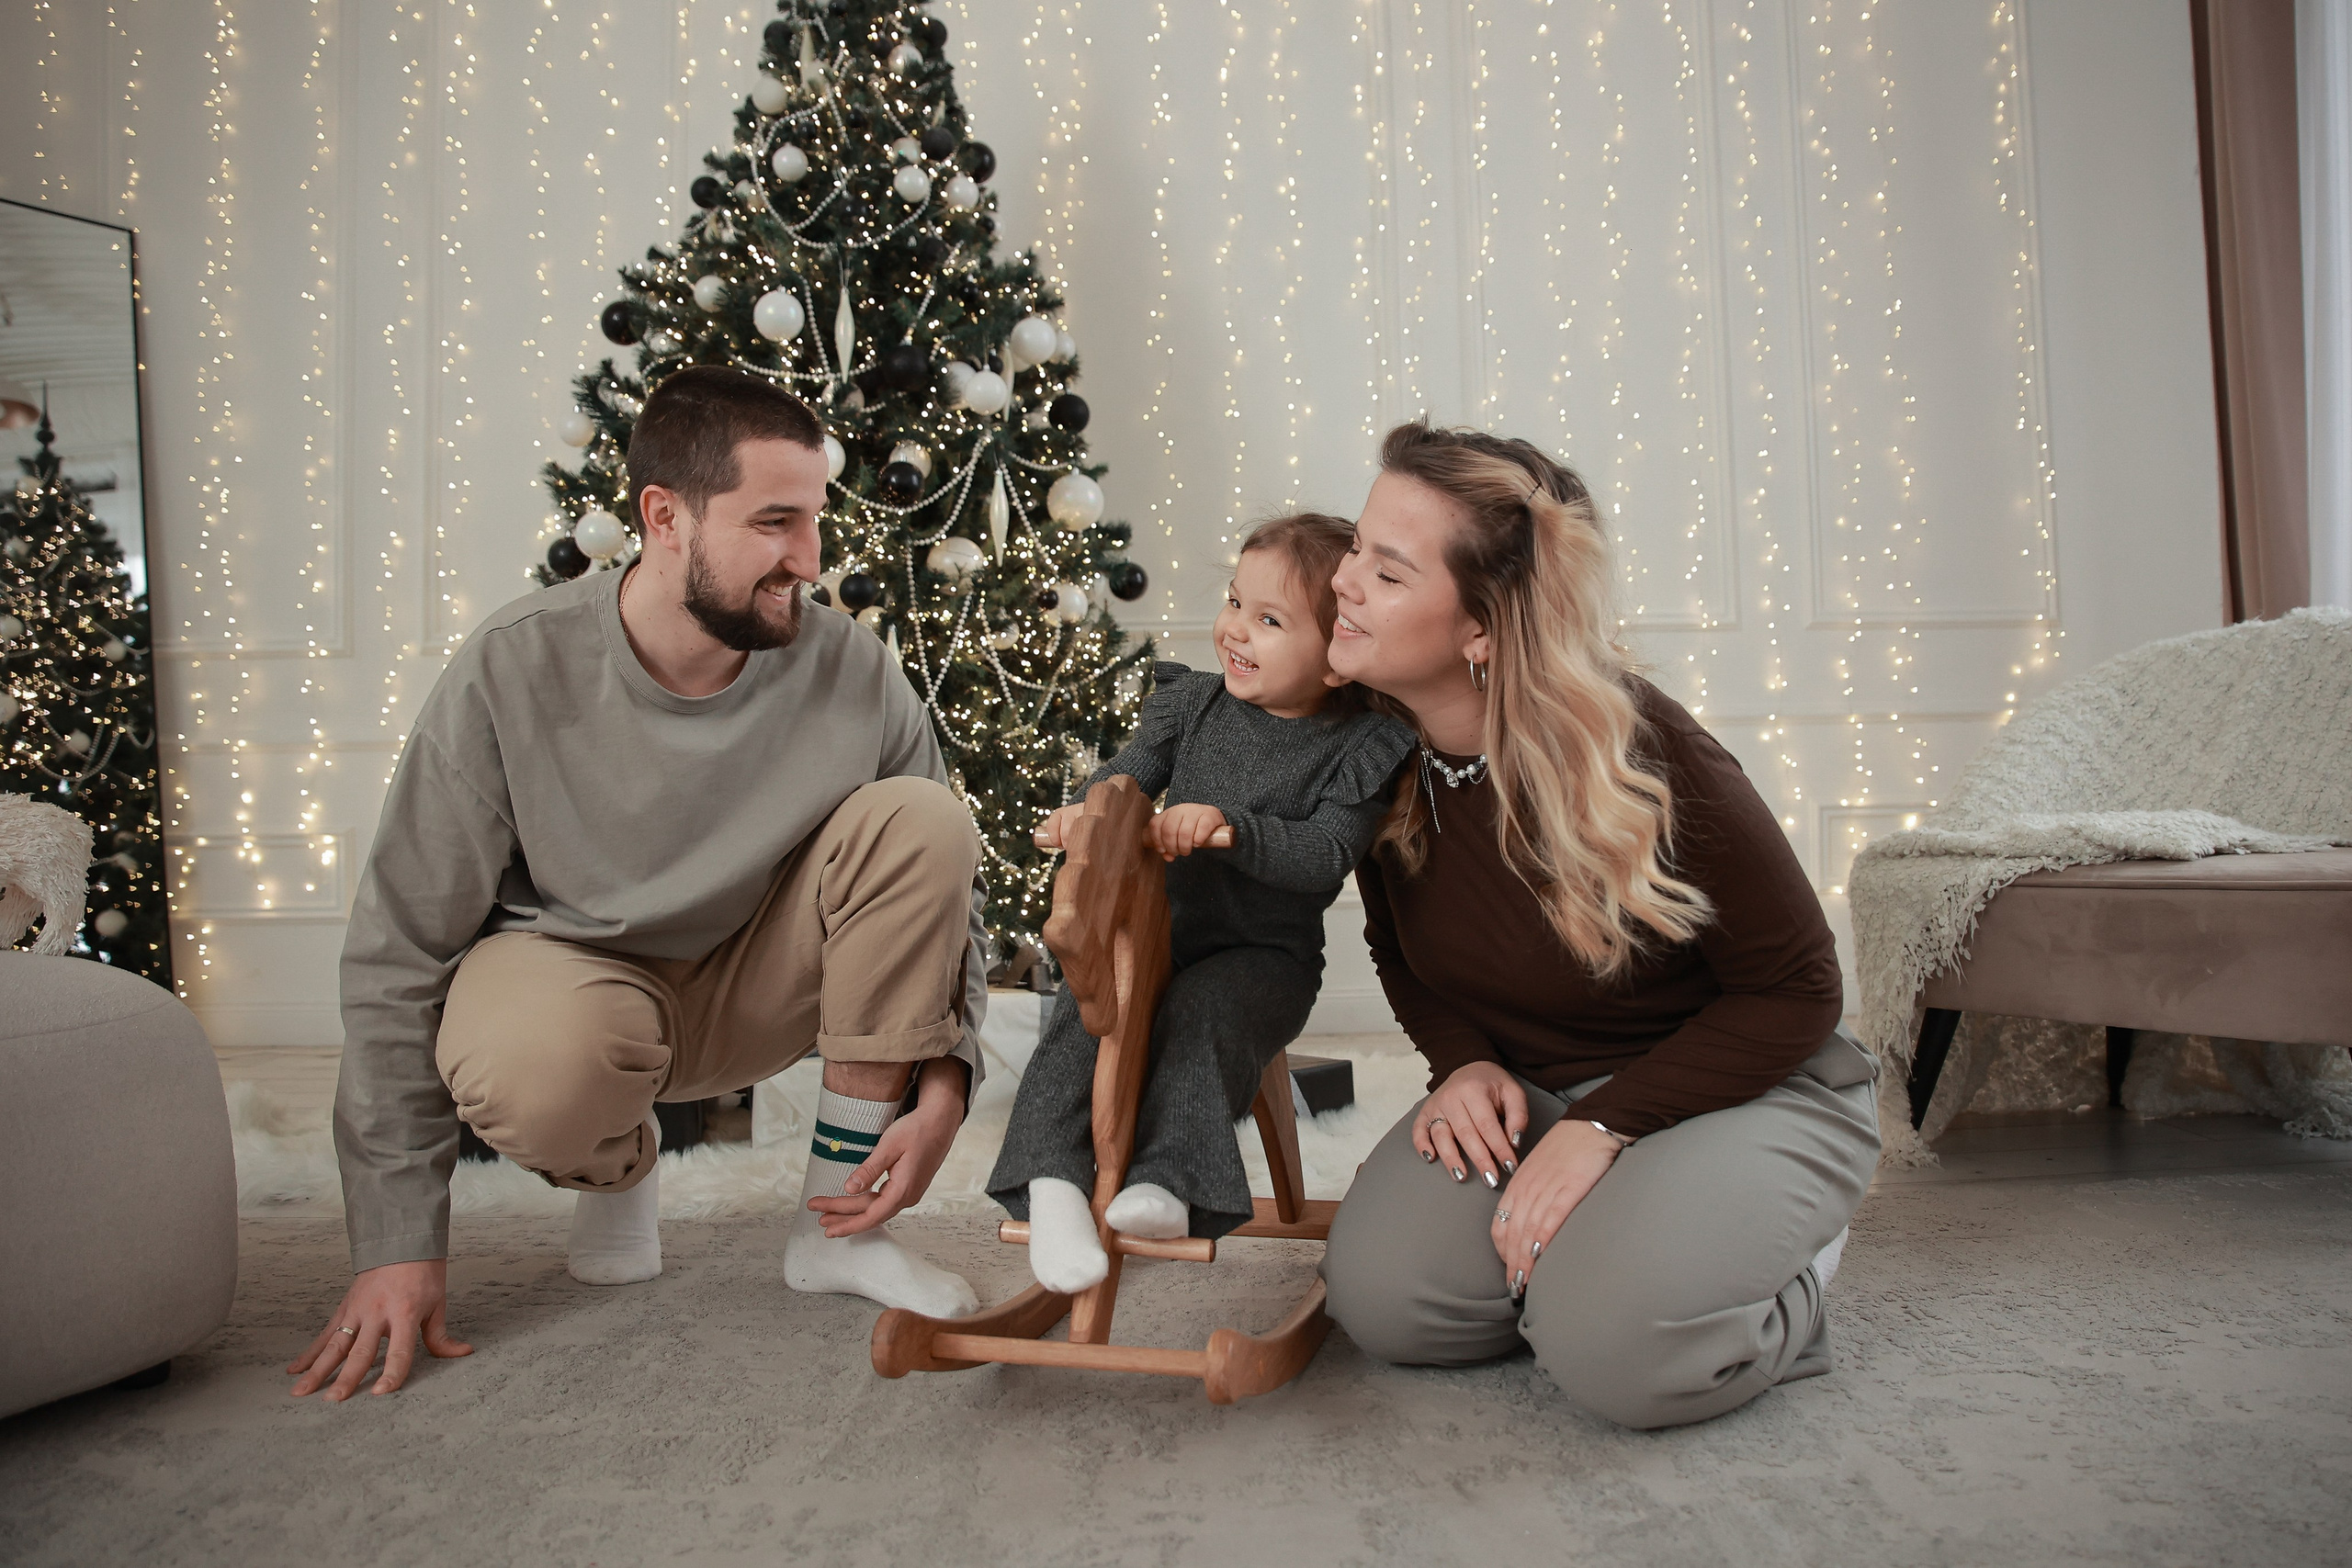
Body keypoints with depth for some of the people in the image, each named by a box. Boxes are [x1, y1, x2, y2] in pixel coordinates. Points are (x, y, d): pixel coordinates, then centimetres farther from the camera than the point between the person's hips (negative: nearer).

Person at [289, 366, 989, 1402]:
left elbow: (943, 883, -3)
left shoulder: (851, 672, -15)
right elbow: (399, 956, -16)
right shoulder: (514, 674, -21)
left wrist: (942, 1085, -19)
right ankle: (618, 1167, 4)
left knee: (921, 816, -23)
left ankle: (837, 1227, -12)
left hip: (757, 985, 3)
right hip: (572, 968, -2)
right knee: (526, 1071, -39)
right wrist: (397, 1245, -17)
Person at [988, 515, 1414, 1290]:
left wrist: (1233, 827, -33)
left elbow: (1326, 856, -18)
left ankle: (1169, 1182, -32)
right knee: (1085, 1002, -23)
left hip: (1264, 954, -3)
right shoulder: (1192, 702, 7)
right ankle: (1054, 1179, -28)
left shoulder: (1358, 749, -7)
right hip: (1161, 925, 4)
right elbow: (1131, 772, 4)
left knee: (1199, 1013, -32)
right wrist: (1087, 808, -20)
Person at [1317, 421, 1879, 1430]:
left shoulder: (1637, 753, -27)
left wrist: (1603, 1123, -24)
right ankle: (1590, 1243, 12)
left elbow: (1795, 988, -16)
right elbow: (1401, 949, 9)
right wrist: (1463, 1062, -11)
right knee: (1378, 1295, -16)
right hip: (1525, 1093, 5)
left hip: (1746, 1084, -5)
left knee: (1612, 1344, -29)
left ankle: (1790, 1270, 4)